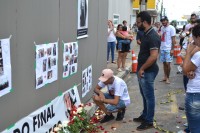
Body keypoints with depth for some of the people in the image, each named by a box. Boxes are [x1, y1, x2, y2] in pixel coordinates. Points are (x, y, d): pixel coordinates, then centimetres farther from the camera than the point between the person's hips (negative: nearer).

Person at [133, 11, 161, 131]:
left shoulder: (152, 36, -21)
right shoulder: (146, 34, 10)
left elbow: (153, 56, -28)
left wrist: (142, 69, -20)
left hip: (148, 72, -10)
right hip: (143, 70, 10)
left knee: (149, 96, 2)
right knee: (145, 95, 20)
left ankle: (149, 122, 13)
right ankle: (145, 116, 34)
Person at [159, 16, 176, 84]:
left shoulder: (171, 28, -8)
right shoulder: (162, 28, 11)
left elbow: (173, 39, -10)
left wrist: (172, 49, -15)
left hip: (168, 49, -6)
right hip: (162, 48, 6)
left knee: (167, 63, -7)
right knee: (164, 63, 9)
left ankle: (168, 78, 5)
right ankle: (165, 77, 17)